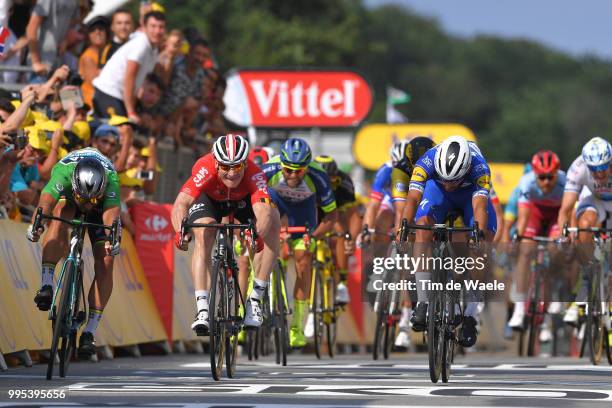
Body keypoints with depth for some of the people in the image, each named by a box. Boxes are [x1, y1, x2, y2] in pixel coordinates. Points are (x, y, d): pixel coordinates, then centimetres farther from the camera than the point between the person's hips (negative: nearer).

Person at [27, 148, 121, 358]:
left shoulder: (111, 179, -40)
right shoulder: (63, 173, -40)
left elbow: (111, 215, -54)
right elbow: (46, 201, -55)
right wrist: (36, 225, -75)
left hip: (101, 207, 0)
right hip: (67, 199, 0)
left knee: (105, 262, -16)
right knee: (59, 219, -37)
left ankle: (89, 332, -11)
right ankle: (46, 285, -38)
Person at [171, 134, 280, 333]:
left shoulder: (254, 174, -38)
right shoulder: (206, 169, -40)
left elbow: (263, 211, -51)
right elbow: (181, 204, -49)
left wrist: (258, 234, -71)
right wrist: (181, 231, -68)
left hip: (243, 200, 1)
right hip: (209, 199, -1)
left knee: (272, 221, -25)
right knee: (203, 237, -28)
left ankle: (255, 298, -16)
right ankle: (202, 309, -27)